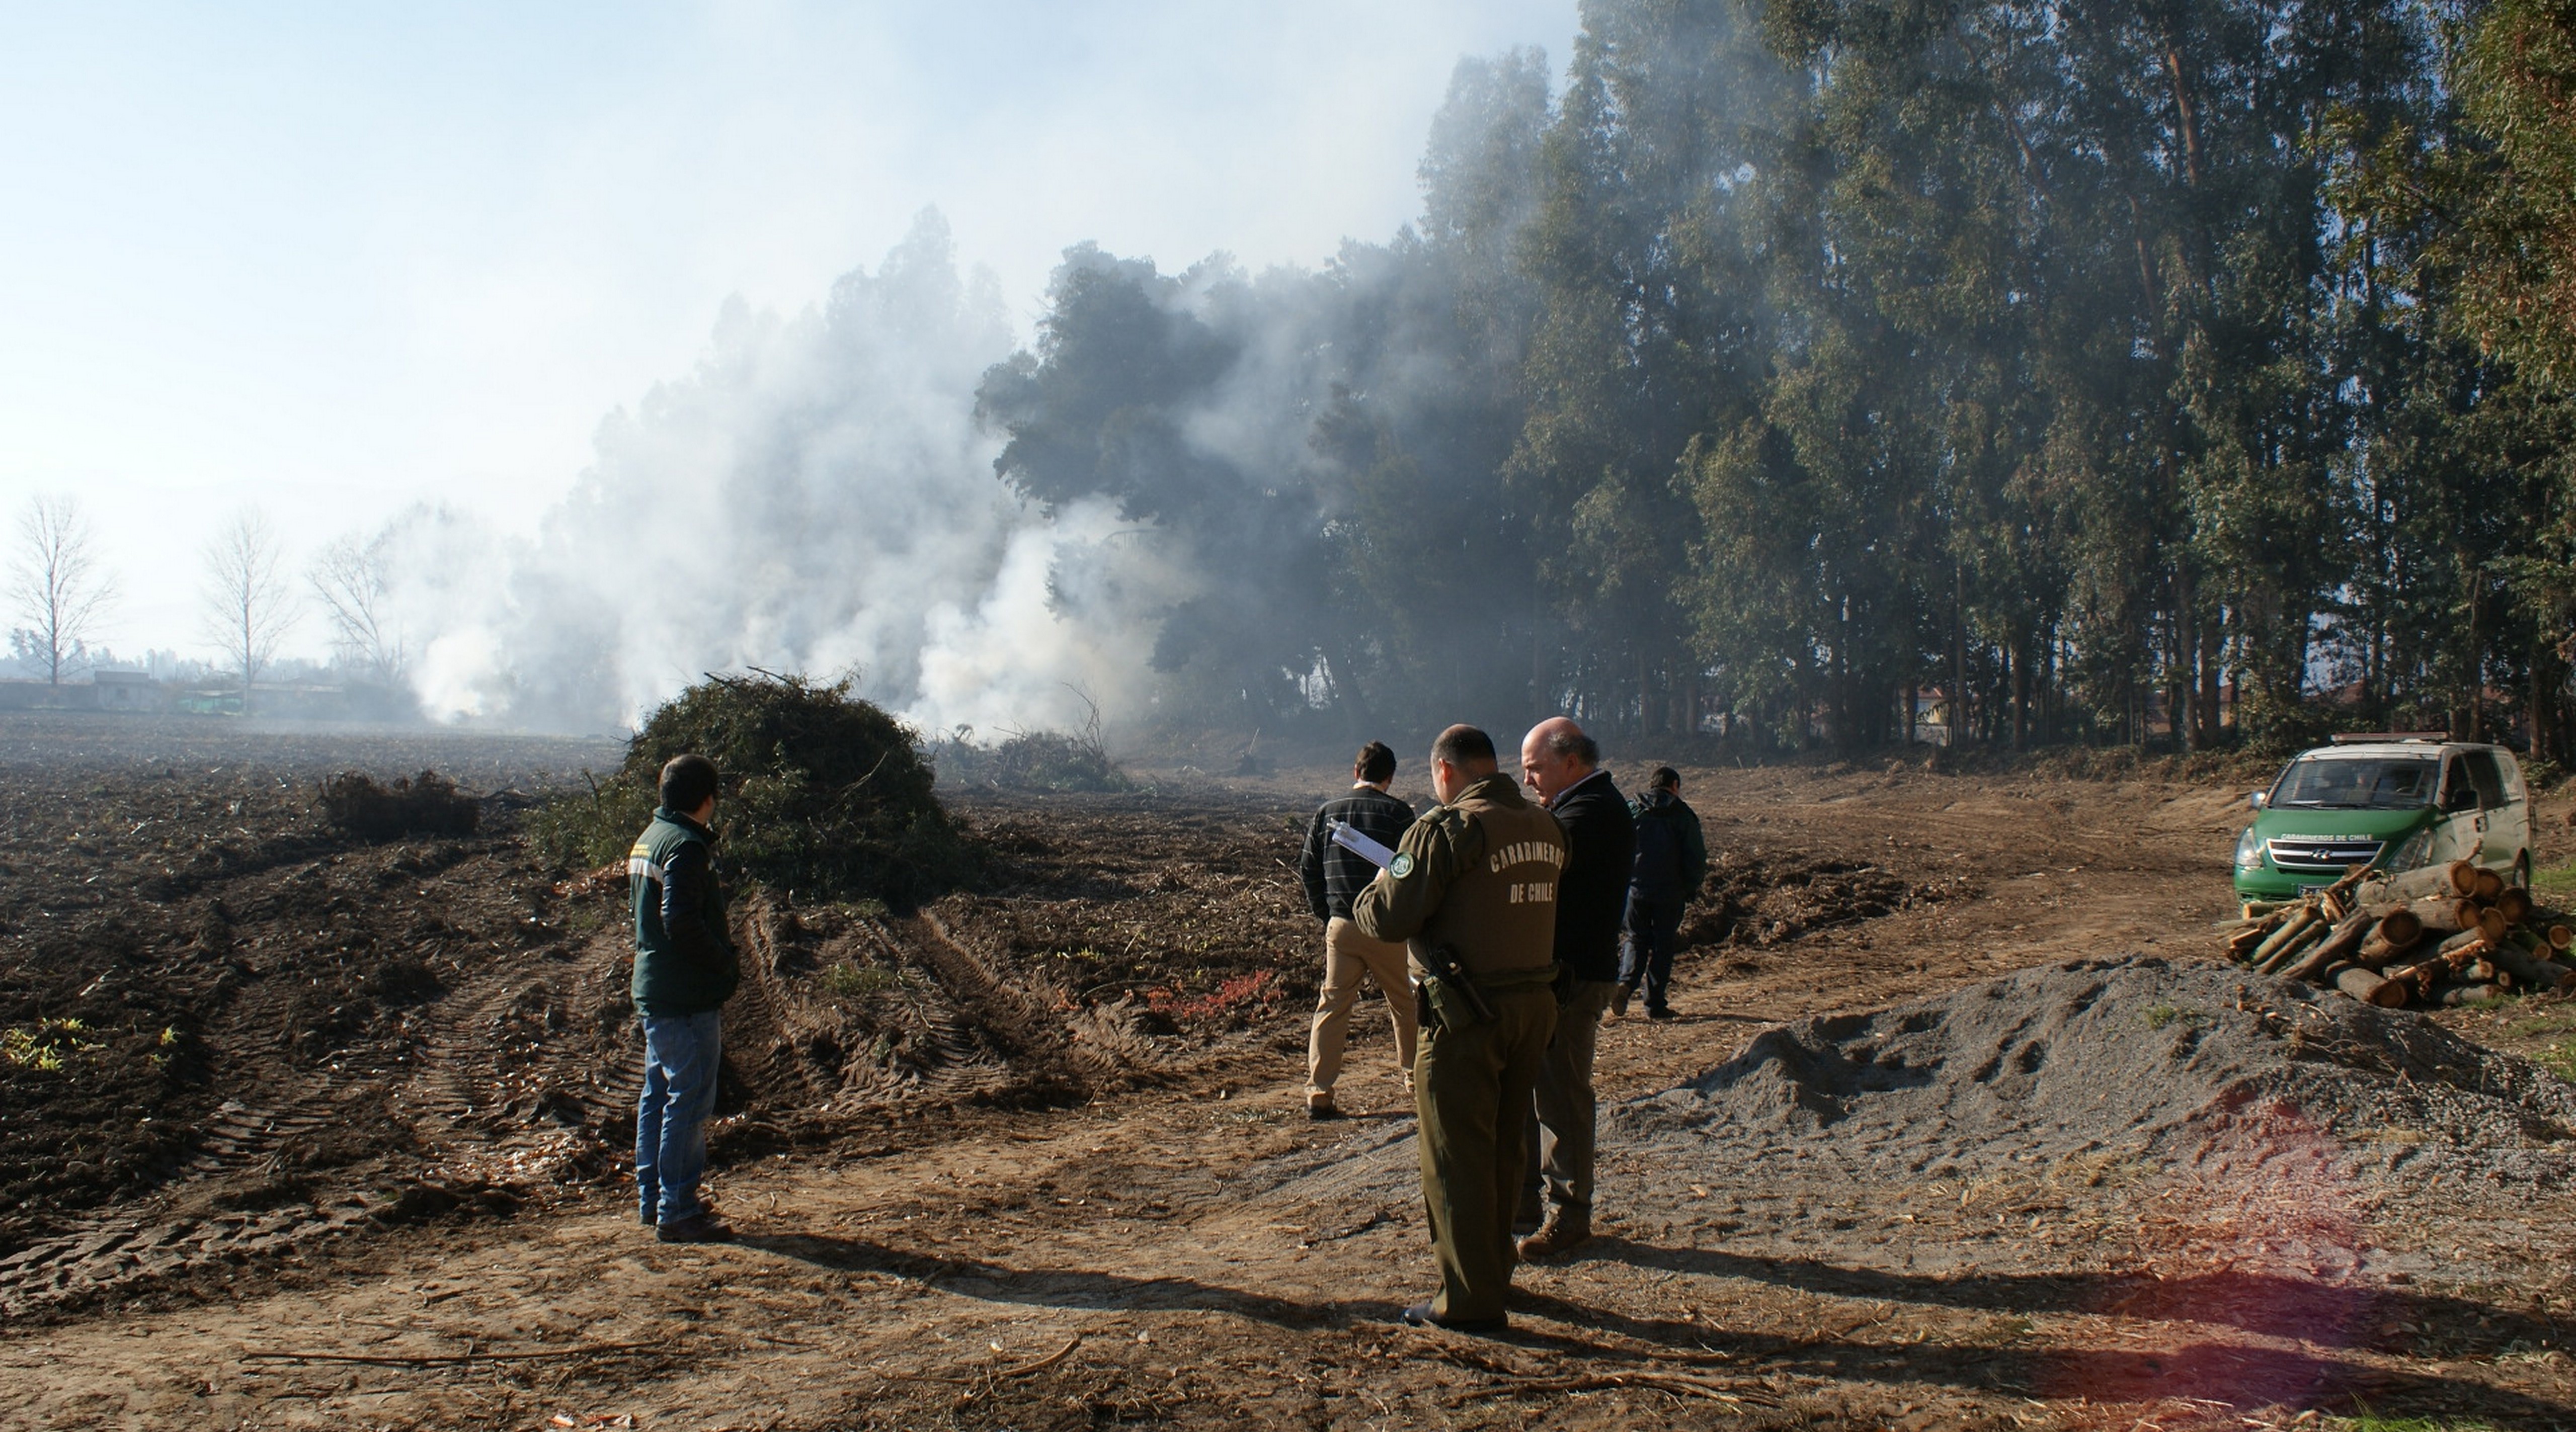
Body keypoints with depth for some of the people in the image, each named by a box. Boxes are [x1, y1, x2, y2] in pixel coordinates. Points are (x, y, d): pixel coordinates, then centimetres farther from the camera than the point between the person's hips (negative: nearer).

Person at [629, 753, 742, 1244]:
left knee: (659, 1094, 17)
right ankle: (678, 1212, -1)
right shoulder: (687, 846, -18)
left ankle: (654, 1199, 26)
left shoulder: (648, 839, 13)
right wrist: (726, 963, -15)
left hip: (653, 991, 10)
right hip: (687, 997, -10)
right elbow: (682, 922, -27)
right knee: (688, 1101, -5)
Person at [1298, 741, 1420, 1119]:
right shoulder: (1398, 813, -5)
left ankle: (1318, 1093, 1)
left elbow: (1309, 868, 9)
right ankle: (1415, 1078, 24)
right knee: (1405, 1004, 14)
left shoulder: (1328, 811, 5)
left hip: (1341, 926, 2)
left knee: (1332, 1006, 6)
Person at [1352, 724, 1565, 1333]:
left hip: (1469, 1014, -7)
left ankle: (1470, 1297, 7)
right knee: (1503, 1147, 20)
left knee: (1457, 1156, 3)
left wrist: (1372, 892, 6)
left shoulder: (1446, 829, -15)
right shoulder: (1547, 829, 6)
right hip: (1535, 1003, 7)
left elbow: (1388, 919, -16)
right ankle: (1494, 1268, 33)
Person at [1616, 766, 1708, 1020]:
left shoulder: (1630, 810, 3)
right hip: (1670, 893, -2)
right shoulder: (1684, 815, -3)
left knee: (1637, 939, 16)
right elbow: (1697, 858, -5)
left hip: (1635, 888, 2)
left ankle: (1626, 983, -9)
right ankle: (1655, 1004, 10)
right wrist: (1690, 891, 6)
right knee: (1663, 945, 9)